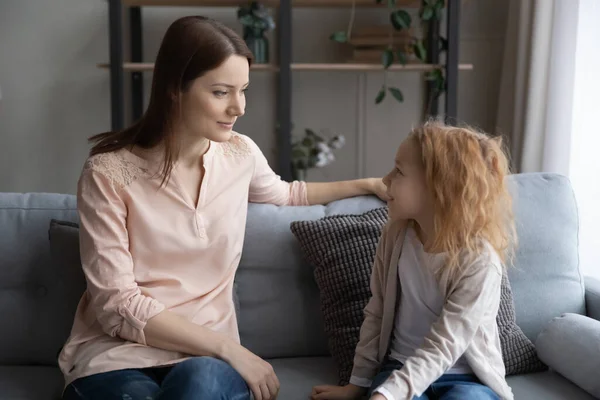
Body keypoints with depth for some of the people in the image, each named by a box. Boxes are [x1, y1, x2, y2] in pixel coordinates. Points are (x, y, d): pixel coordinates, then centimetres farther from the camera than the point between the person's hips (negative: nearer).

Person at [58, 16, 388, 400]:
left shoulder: (240, 153, 4)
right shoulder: (109, 172, -11)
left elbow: (285, 194, 29)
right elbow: (118, 306, -15)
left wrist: (368, 184, 26)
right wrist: (229, 349, -18)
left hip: (208, 355, 2)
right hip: (118, 353, -2)